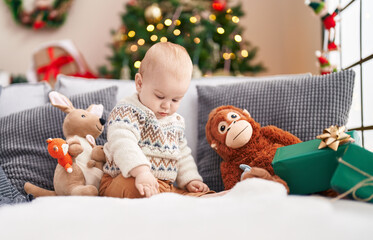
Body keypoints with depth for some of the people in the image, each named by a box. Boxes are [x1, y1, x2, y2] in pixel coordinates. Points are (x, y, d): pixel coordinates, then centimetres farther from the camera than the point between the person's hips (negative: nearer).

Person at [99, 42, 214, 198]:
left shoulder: (176, 122, 16)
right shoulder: (127, 111, -10)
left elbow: (183, 155, 25)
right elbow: (122, 144, -28)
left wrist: (190, 180, 9)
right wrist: (141, 171, -43)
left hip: (165, 187, 7)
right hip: (125, 181, -7)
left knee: (204, 194, -11)